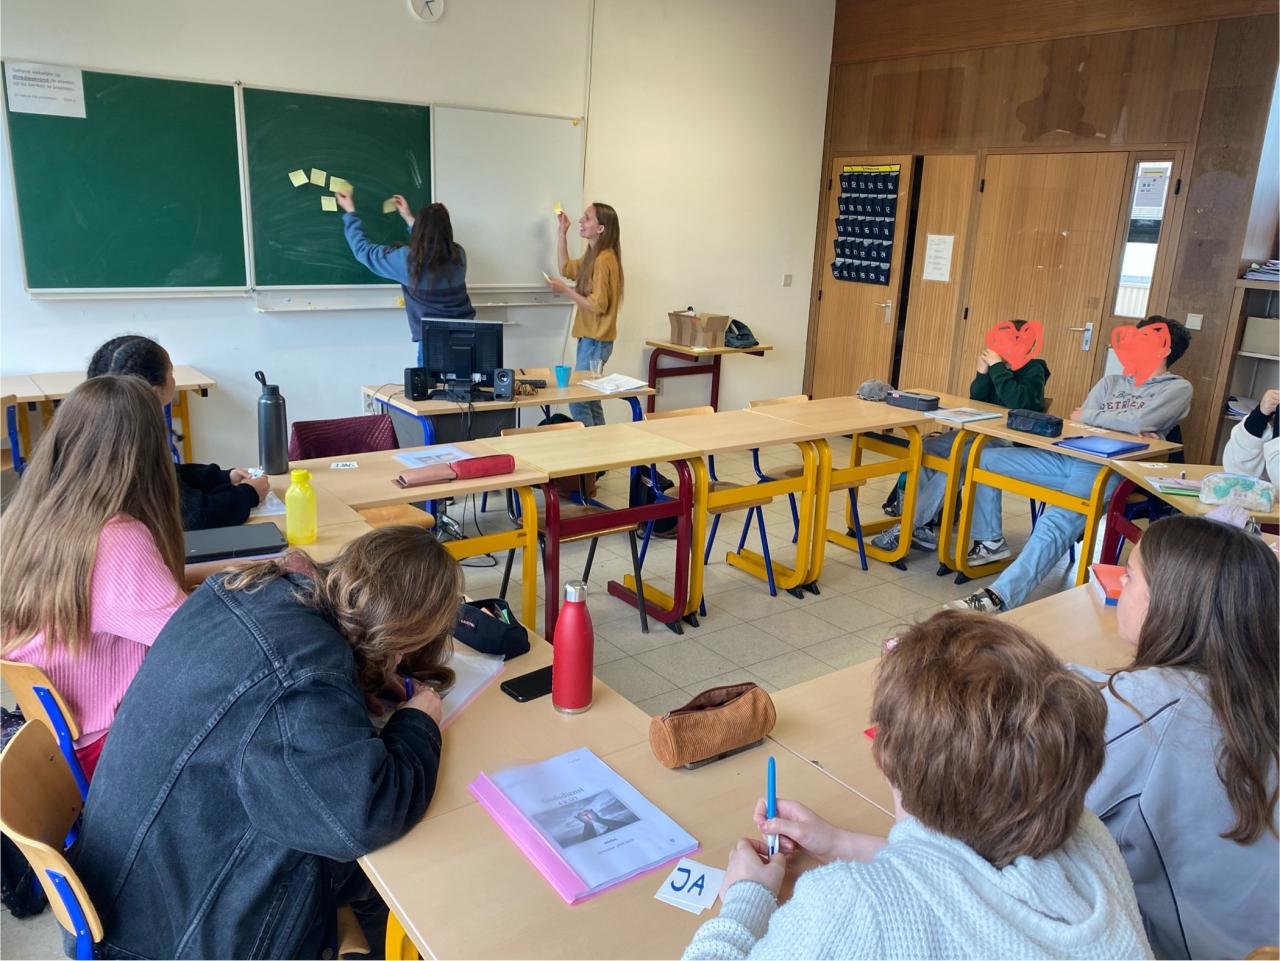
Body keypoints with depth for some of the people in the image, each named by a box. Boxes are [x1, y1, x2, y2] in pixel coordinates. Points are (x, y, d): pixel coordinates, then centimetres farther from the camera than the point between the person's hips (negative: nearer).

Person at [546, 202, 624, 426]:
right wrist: (562, 232, 20)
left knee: (578, 401, -10)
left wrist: (565, 290, -15)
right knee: (590, 400, 13)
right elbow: (566, 268, 27)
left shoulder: (603, 260, -17)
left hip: (595, 341, -10)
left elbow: (598, 306, -20)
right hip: (590, 339, 10)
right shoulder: (593, 256, 11)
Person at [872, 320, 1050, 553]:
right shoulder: (1001, 366, 11)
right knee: (923, 446, -11)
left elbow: (1019, 402, -26)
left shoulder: (1034, 371, -6)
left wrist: (997, 367, -21)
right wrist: (982, 374, -6)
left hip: (1009, 442, -7)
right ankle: (923, 527, -17)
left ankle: (909, 527, -26)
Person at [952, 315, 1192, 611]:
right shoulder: (1111, 381, 25)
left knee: (1055, 524, -34)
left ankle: (999, 598, -43)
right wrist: (1128, 429, -9)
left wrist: (1088, 416, 0)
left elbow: (1139, 421, -13)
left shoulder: (1178, 388, 7)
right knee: (983, 459, 0)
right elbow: (1079, 419, 7)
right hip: (1067, 456, 8)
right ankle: (990, 542, 8)